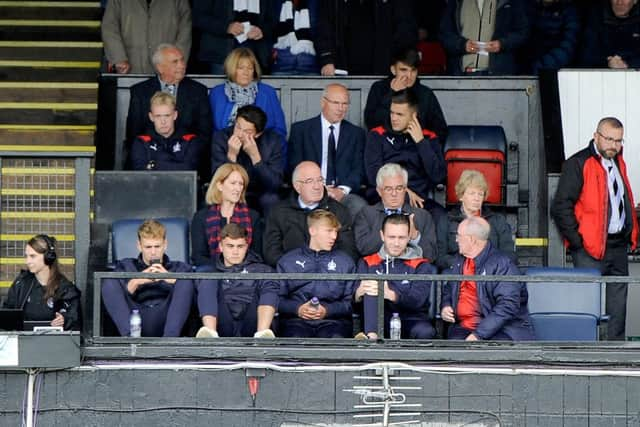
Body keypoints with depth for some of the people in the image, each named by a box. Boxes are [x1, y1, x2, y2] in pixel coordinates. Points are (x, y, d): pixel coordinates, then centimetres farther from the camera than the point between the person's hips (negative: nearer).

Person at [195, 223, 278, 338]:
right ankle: (210, 334, -47)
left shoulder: (261, 270, 26)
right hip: (223, 326, 0)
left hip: (251, 326, 0)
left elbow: (270, 290, 8)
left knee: (269, 283, -19)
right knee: (208, 281, -19)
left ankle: (262, 335, -46)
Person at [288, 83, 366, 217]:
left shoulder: (356, 133, 16)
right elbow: (295, 166, 4)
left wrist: (343, 190, -12)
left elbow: (358, 169, 8)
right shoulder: (300, 129, 10)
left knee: (359, 206, -31)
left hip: (344, 194, 1)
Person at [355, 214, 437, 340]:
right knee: (371, 289, -27)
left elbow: (417, 300, -8)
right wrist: (359, 293, -22)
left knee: (426, 332, -35)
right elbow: (355, 301, 4)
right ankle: (372, 337, -46)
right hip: (378, 322, 1)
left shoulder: (421, 266, 10)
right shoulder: (367, 264, 14)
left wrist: (391, 295, -29)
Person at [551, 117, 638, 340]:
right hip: (590, 249, -8)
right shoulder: (578, 164, -9)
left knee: (618, 304, 10)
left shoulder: (618, 163, 16)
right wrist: (576, 241, -14)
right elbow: (560, 207, -12)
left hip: (619, 246, 8)